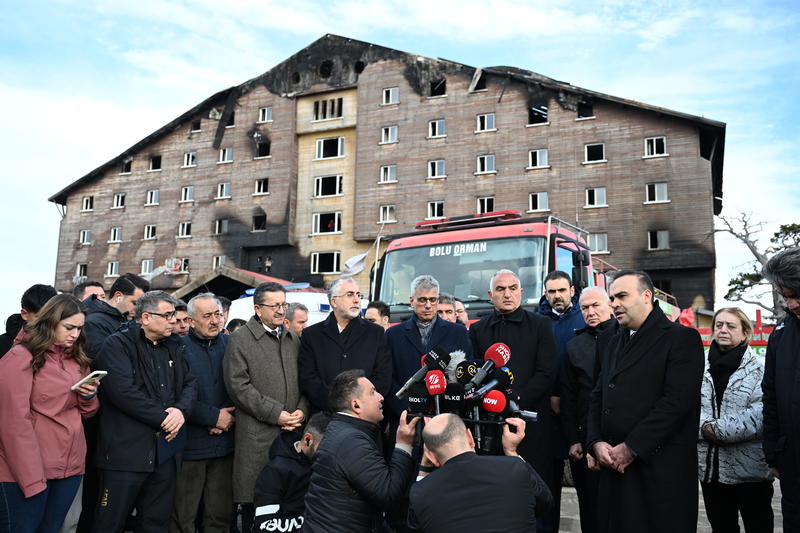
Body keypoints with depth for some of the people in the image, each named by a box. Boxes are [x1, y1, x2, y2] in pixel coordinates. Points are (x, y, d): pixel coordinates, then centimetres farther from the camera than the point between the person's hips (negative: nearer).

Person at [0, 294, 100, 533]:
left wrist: (90, 395, -6)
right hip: (28, 470, -6)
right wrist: (31, 477, -18)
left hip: (70, 466, 6)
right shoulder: (21, 357, -10)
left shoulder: (76, 358, 11)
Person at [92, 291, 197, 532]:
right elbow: (123, 391, -19)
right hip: (127, 450, -6)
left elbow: (189, 384, 13)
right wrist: (163, 418, -15)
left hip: (166, 449, 6)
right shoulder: (117, 345, -7)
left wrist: (181, 410, -9)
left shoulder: (174, 347, 13)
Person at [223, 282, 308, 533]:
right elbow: (239, 385, -9)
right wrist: (275, 414, -12)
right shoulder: (240, 339, -2)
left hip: (292, 431, 4)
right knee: (255, 503, 1)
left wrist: (302, 410, -1)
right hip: (257, 435, -4)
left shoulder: (294, 340, 16)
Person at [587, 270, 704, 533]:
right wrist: (596, 442, 0)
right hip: (613, 465, 6)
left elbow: (677, 401, -15)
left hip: (660, 470, -6)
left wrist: (631, 448, -15)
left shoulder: (681, 338, -5)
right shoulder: (610, 341, 17)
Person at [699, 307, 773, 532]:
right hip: (710, 467, 4)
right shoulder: (701, 369, 8)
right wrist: (704, 426, -16)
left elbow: (761, 414, -15)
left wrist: (720, 430, -18)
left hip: (750, 468, -4)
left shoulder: (759, 368, -5)